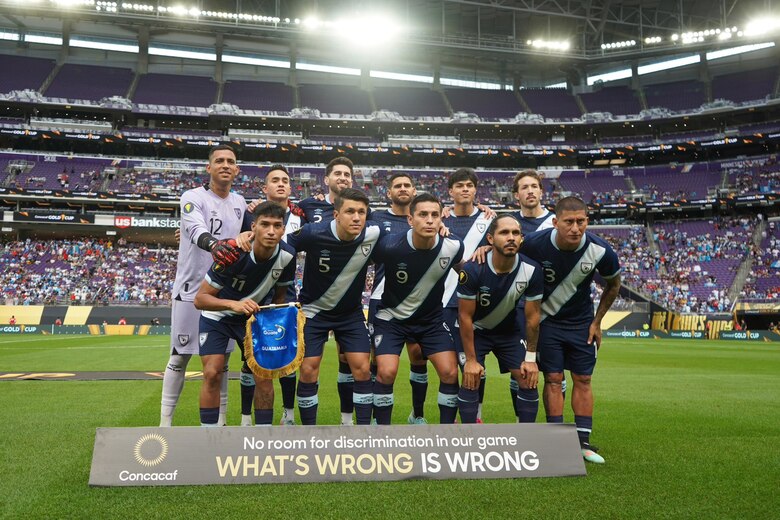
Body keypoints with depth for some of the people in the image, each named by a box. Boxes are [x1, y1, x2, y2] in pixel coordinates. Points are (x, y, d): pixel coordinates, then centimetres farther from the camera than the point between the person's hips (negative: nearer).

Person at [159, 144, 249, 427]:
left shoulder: (240, 203, 8)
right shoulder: (193, 197, -10)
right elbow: (196, 229, -31)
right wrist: (213, 245, -51)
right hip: (192, 290, -4)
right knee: (180, 357, 3)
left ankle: (220, 420, 20)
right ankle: (165, 420, 15)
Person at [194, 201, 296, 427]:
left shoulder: (287, 256, -19)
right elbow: (200, 299, -28)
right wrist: (233, 304, -44)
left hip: (254, 315, 3)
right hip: (217, 315, -3)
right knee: (212, 373, -14)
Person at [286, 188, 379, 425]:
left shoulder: (373, 234, -19)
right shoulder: (313, 233, -26)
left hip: (351, 312, 2)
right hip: (313, 310, -2)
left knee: (362, 369, -4)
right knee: (308, 370, -4)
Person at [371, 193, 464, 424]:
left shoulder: (453, 247, -18)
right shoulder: (390, 245, -26)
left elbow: (461, 269, 8)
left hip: (431, 318, 3)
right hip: (391, 317, -2)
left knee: (450, 372, -7)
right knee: (386, 372, -15)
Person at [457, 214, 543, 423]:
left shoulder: (531, 270, -24)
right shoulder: (473, 269, -31)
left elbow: (532, 316, -11)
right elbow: (465, 316, -21)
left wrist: (531, 357, -7)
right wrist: (471, 359, -18)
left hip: (510, 329, 3)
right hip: (476, 329, -2)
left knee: (528, 381, -3)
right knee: (470, 381, -11)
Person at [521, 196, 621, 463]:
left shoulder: (600, 250, -20)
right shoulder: (535, 244, -25)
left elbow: (613, 285, 0)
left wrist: (597, 321, 2)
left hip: (582, 323, 2)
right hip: (546, 320, -2)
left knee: (583, 380, 3)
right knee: (553, 379, -3)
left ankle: (583, 442, 12)